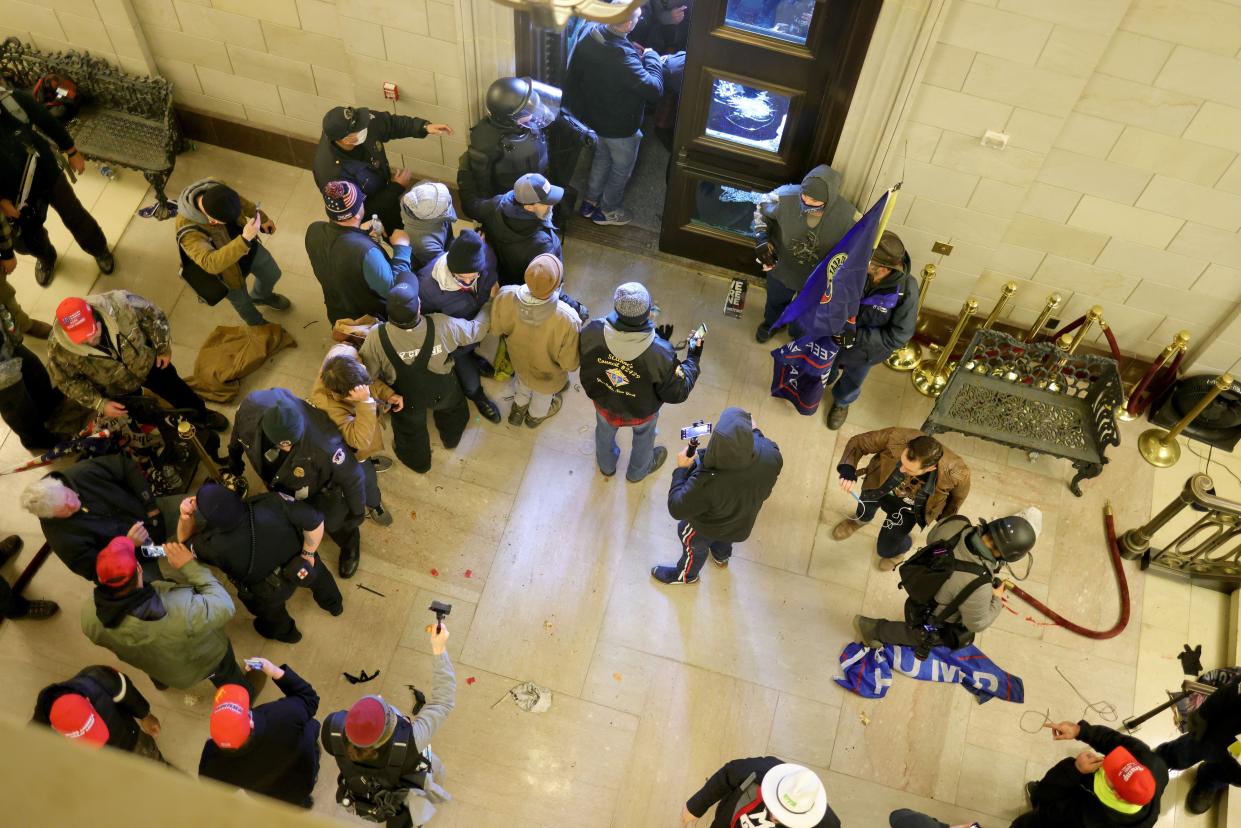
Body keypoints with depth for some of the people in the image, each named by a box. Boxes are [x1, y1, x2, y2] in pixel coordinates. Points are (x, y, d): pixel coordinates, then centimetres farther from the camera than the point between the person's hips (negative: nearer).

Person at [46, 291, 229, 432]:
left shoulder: (119, 304, -40)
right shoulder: (59, 349, -37)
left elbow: (152, 316, -18)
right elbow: (68, 382, -17)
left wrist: (164, 348, -7)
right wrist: (100, 404, -22)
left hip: (146, 362, 1)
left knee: (177, 390, 27)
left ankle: (201, 415, 58)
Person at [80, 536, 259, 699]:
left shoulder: (89, 616, -34)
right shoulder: (178, 609, -50)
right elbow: (223, 607, -33)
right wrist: (190, 566, -32)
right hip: (201, 662, -3)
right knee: (229, 679, 32)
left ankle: (161, 681, 72)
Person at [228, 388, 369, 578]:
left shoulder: (324, 446, -49)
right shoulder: (251, 407, -38)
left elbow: (352, 477, -29)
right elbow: (239, 431, -11)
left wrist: (357, 513, -12)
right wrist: (234, 457, 9)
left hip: (317, 488, -3)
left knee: (333, 523, 24)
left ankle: (349, 543, 58)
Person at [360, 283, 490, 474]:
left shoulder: (376, 337, -38)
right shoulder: (442, 326, -38)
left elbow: (369, 373, -21)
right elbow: (476, 330, -19)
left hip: (406, 398, 0)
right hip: (443, 391, 1)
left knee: (410, 428, 33)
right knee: (452, 408, 38)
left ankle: (418, 461, 62)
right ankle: (451, 438, 67)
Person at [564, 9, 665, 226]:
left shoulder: (590, 37, -14)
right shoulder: (622, 56, -39)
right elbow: (654, 90, -35)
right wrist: (652, 57, -18)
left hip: (596, 118, 7)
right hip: (621, 128, -7)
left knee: (601, 159, 31)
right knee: (621, 170, 20)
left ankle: (589, 202, 48)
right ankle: (606, 211, 40)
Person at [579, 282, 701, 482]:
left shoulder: (592, 332, -37)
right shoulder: (660, 353, -43)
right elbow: (677, 393, -26)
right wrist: (693, 359, -10)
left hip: (603, 401, 2)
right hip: (641, 412, -2)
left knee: (605, 431, 37)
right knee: (643, 436, 34)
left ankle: (606, 465, 68)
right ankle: (638, 471, 65)